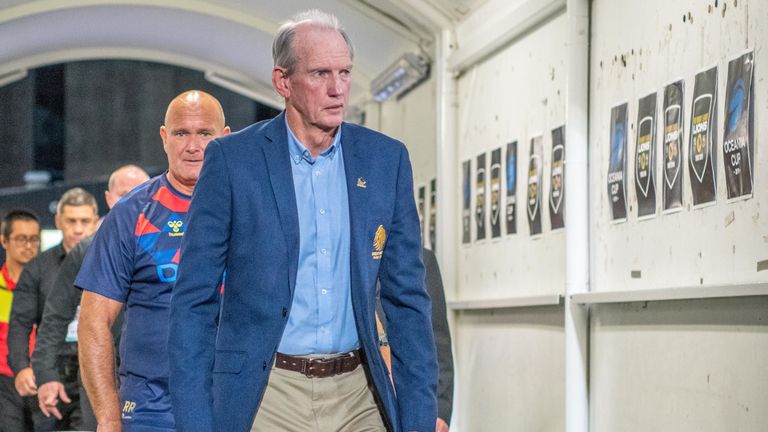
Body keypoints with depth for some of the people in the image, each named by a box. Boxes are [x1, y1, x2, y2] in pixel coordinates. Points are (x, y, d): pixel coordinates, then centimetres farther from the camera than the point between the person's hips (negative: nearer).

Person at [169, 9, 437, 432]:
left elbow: (406, 298, 7)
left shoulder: (386, 159, 5)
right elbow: (194, 299, -2)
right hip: (262, 397, -2)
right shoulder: (231, 159, -4)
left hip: (356, 396, 3)